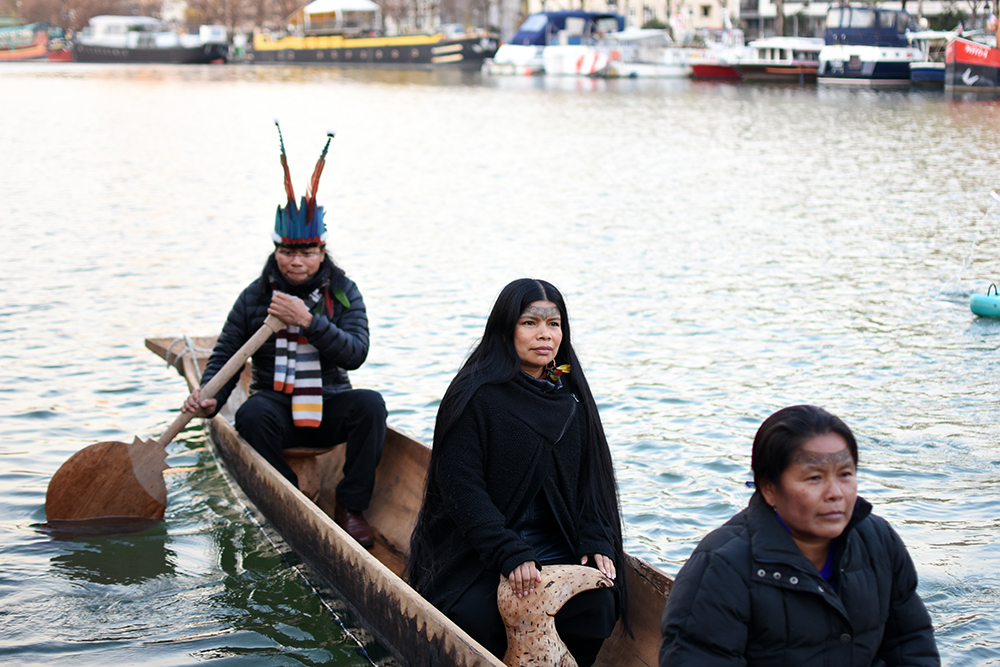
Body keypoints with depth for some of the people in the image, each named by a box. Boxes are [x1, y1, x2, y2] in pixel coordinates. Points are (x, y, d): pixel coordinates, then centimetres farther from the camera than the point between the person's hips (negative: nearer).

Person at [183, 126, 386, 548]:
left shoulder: (343, 292, 0)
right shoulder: (255, 297, 1)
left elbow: (355, 353, -13)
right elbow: (224, 356, 1)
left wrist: (308, 321, -25)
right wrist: (209, 399, -19)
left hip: (328, 408, 0)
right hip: (276, 406, 0)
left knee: (370, 404, -30)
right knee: (252, 415, -34)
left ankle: (351, 508, -19)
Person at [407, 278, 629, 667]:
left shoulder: (571, 397, 10)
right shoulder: (474, 396, -7)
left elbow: (592, 476, 12)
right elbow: (462, 488, -13)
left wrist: (596, 542, -5)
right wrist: (509, 554, -22)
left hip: (556, 547, 4)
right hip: (477, 553, -4)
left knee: (599, 605, -21)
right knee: (477, 614, -31)